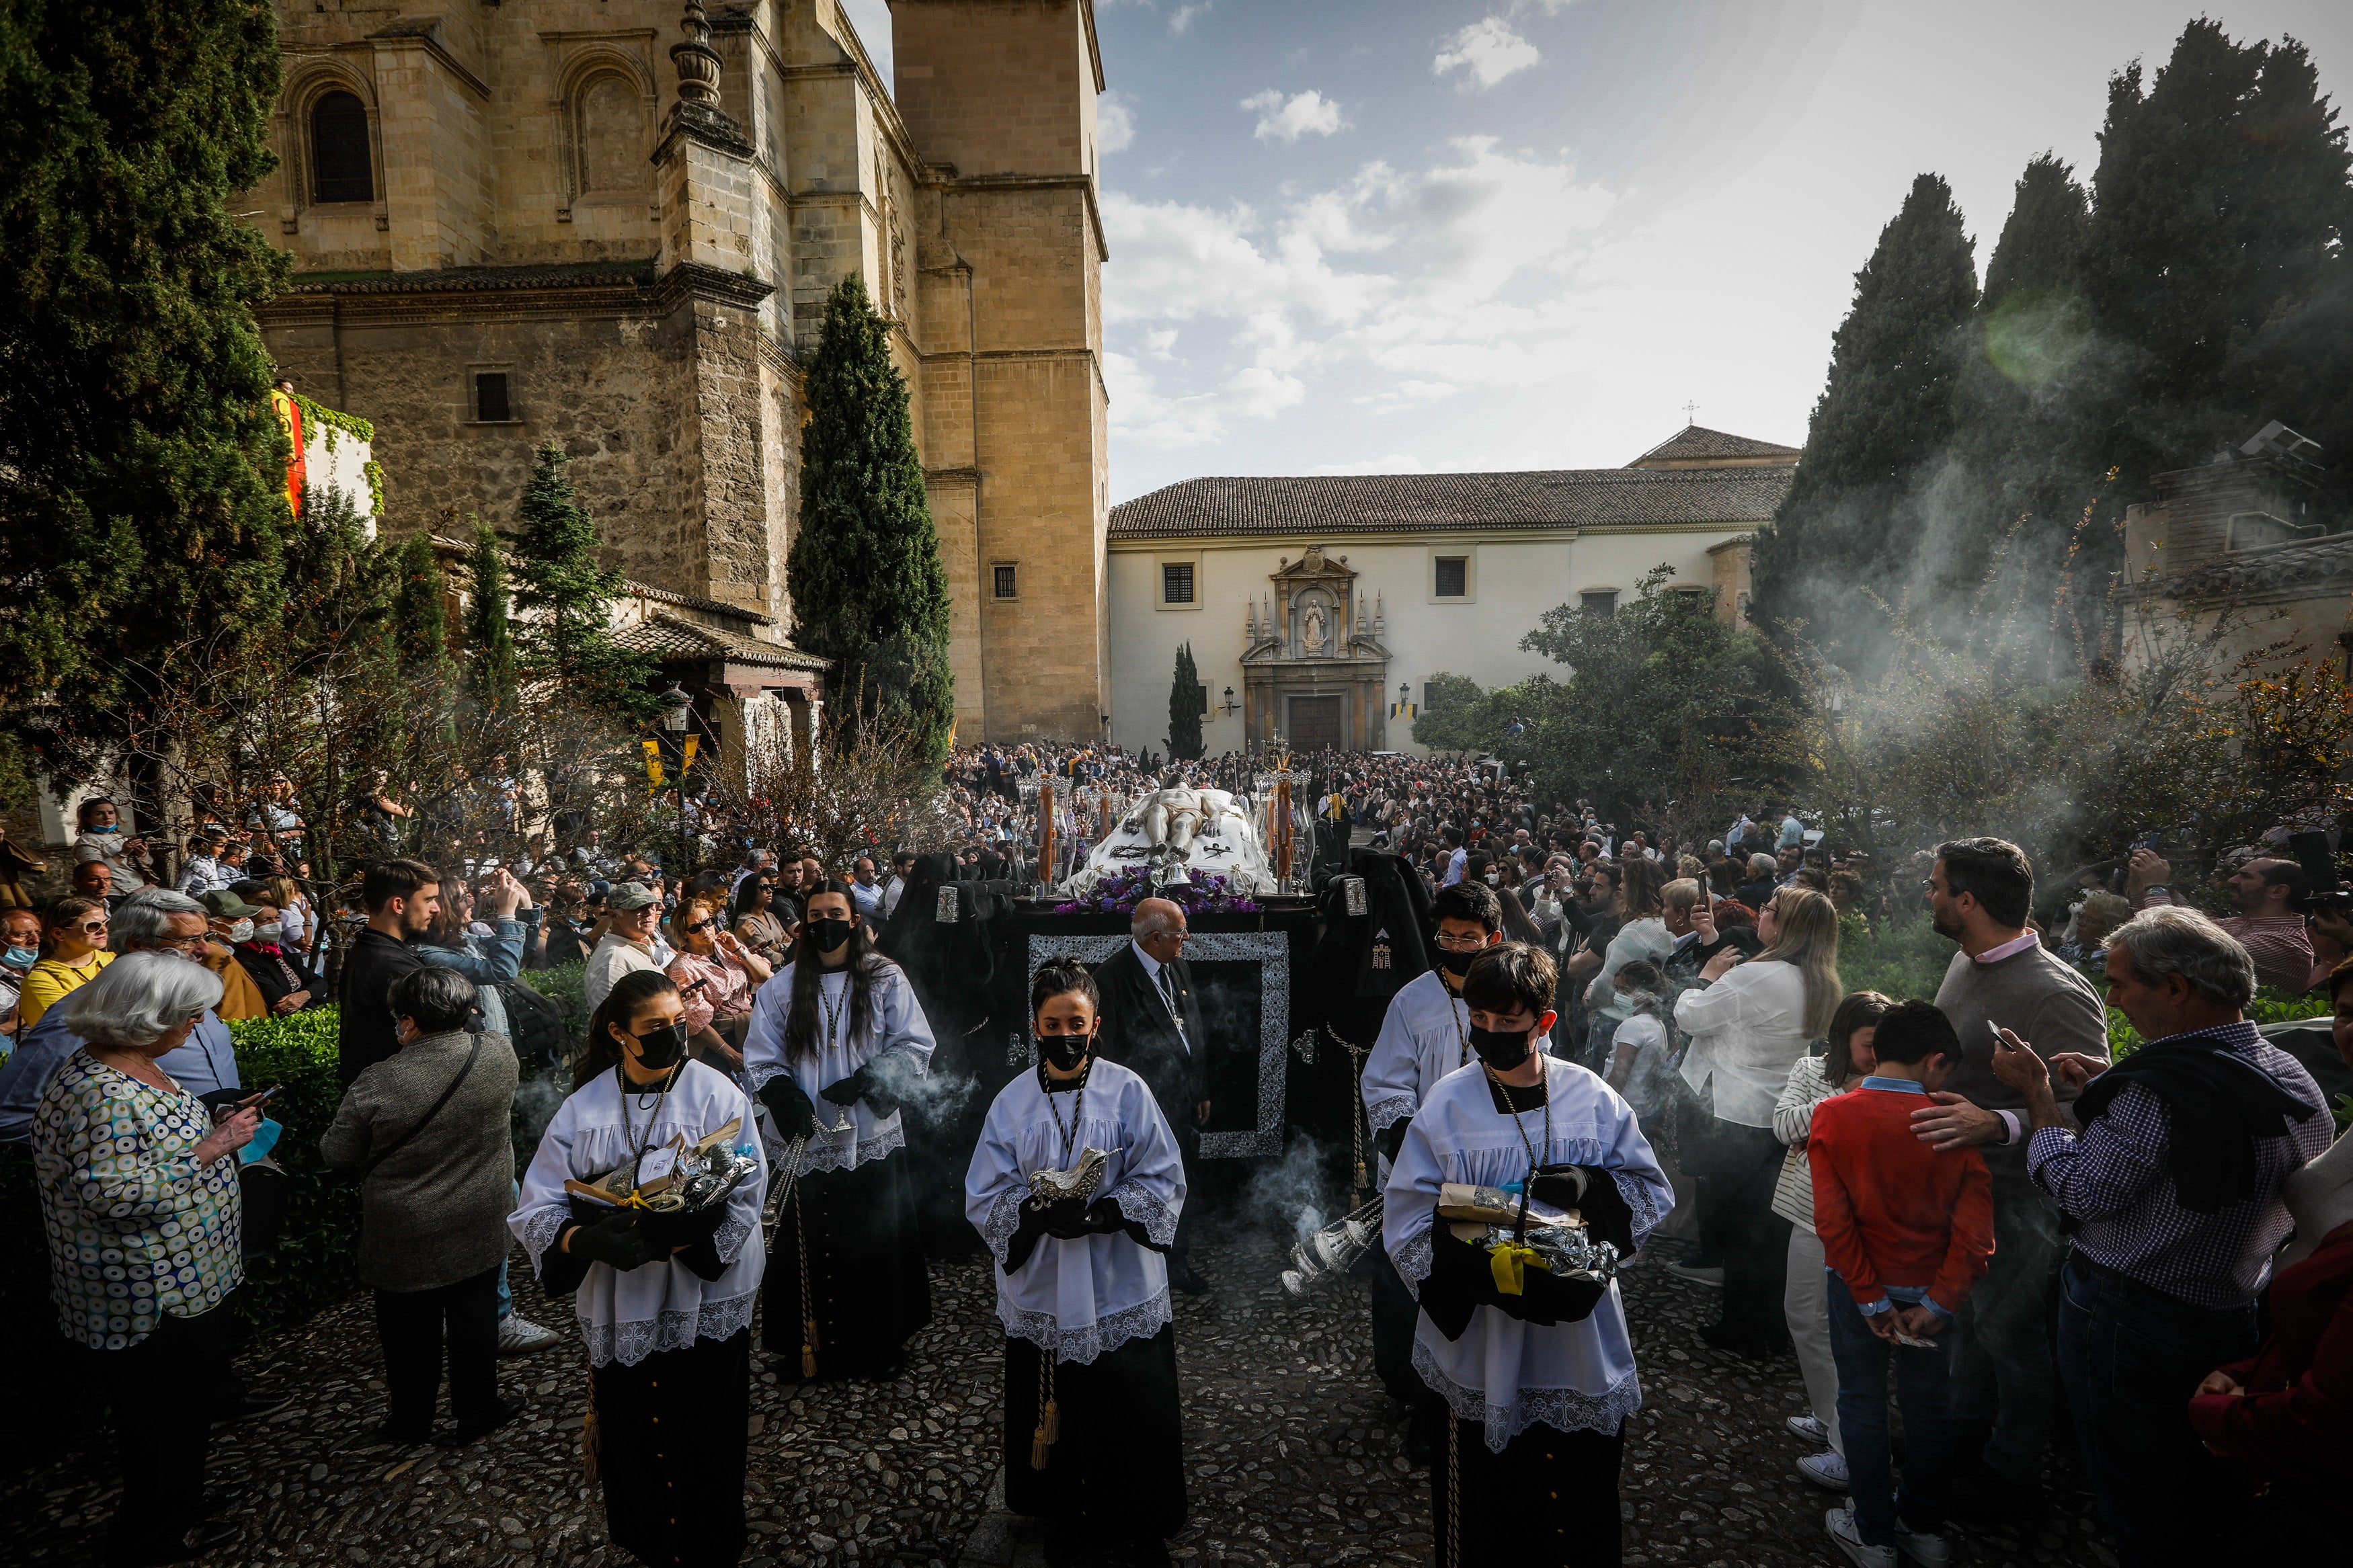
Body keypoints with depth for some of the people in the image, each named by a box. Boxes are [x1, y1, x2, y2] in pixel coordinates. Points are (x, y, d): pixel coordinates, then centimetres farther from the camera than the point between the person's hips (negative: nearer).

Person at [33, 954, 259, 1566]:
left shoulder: (139, 1067, 4)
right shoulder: (98, 1092, -27)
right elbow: (115, 1194, -30)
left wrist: (213, 1125, 6)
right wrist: (209, 1149, -26)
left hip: (192, 1279, 10)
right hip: (153, 1300, -10)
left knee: (190, 1407, 24)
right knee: (165, 1422, 10)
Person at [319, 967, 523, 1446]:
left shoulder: (376, 1084, -24)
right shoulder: (501, 1055, -16)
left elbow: (337, 1156, -9)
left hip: (405, 1235, -2)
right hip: (481, 1226, 2)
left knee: (411, 1333, 18)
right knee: (474, 1319, 19)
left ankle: (410, 1421, 37)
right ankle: (477, 1410, 34)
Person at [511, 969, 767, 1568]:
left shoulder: (715, 1093, -8)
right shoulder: (585, 1107, 0)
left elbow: (745, 1198, -13)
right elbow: (535, 1209, -4)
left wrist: (669, 1241, -27)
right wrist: (587, 1240, -24)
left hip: (704, 1305, -2)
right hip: (622, 1309, 2)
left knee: (703, 1450, 8)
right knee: (631, 1449, 12)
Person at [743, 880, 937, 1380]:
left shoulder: (885, 979, -1)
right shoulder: (782, 987, 3)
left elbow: (916, 1048, -2)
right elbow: (760, 1060, 5)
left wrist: (867, 1081, -15)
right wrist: (784, 1094, -14)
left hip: (870, 1140, -1)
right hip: (802, 1143, 1)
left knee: (874, 1245, 7)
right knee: (805, 1248, 7)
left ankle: (876, 1347, 24)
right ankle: (803, 1347, 25)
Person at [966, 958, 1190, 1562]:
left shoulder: (1128, 1092, -8)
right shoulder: (1012, 1102, -3)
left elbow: (1163, 1184, -7)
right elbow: (985, 1197, -3)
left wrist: (1105, 1213, -22)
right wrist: (1037, 1213, -22)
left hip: (1122, 1291, -1)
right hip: (1042, 1294, 2)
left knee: (1134, 1416, 8)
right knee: (1055, 1418, 14)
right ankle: (1069, 1519, 41)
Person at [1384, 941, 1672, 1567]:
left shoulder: (1594, 1099, -2)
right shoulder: (1448, 1106, -10)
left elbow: (1650, 1189, 4)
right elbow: (1408, 1227, -10)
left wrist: (1591, 1188, -17)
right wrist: (1484, 1269, -25)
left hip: (1582, 1342, 2)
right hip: (1483, 1350, -2)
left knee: (1583, 1497, 18)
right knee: (1487, 1513, 9)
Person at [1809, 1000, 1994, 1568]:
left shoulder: (1832, 1116, -15)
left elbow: (1833, 1218, -18)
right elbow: (1974, 1226, -15)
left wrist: (1871, 1299, -11)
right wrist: (1938, 1303, -12)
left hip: (1860, 1288, -1)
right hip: (1930, 1292, 2)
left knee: (1863, 1406, 14)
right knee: (1929, 1409, 19)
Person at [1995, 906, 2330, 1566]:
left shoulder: (2158, 1087, -29)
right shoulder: (2291, 1077, -1)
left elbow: (2083, 1192, -20)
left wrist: (2038, 1093, -11)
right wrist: (2112, 1086, 10)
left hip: (2128, 1323, -8)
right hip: (2233, 1320, 8)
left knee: (2136, 1501, 12)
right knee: (2205, 1494, 26)